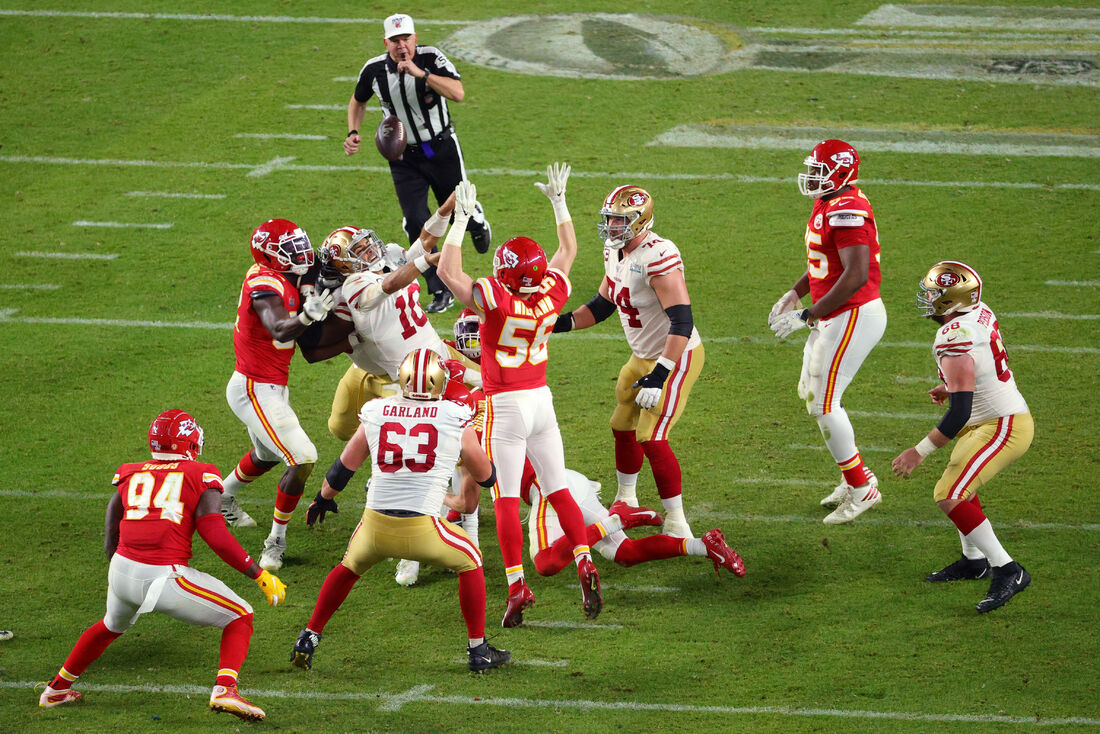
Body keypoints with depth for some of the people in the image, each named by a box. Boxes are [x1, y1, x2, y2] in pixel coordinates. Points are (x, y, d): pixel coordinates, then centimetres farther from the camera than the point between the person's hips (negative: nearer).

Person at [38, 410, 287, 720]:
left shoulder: (130, 477, 16)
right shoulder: (201, 477, 3)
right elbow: (216, 537, -8)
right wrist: (260, 576, -3)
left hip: (122, 572, 5)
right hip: (165, 579, -5)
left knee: (112, 626, 37)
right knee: (240, 619, 11)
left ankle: (56, 689, 48)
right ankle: (224, 689, -11)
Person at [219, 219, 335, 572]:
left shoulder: (284, 279, 5)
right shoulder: (265, 285, -24)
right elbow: (280, 331, -41)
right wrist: (307, 315, -60)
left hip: (270, 387, 10)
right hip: (256, 392, -10)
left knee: (268, 455, 32)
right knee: (302, 460, -15)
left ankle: (222, 499, 57)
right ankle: (276, 540, -2)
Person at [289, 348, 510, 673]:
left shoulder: (376, 413, 9)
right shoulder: (456, 418, 2)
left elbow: (342, 470, 18)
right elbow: (486, 476, 16)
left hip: (376, 527, 2)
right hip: (422, 530, -2)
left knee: (350, 567, 33)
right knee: (469, 561, 25)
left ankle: (309, 638, 32)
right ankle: (478, 650, 24)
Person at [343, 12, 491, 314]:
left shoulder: (431, 58, -19)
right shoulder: (374, 70, -9)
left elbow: (458, 93, -32)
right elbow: (358, 101, 12)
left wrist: (420, 73, -38)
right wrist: (353, 133, -4)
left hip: (442, 149, -2)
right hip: (404, 158, 2)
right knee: (416, 223, -8)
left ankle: (478, 224, 52)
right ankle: (441, 292, 3)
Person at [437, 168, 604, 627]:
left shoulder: (497, 300, -21)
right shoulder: (552, 294, -6)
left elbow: (447, 272, -13)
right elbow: (567, 251, 14)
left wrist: (461, 219, -9)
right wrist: (558, 201, 20)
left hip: (506, 405, -5)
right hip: (541, 399, 5)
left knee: (506, 500, -2)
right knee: (558, 490, 11)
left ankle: (517, 586, -5)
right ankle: (584, 563, 0)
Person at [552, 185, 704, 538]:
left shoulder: (659, 257, -28)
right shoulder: (615, 252, 2)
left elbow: (682, 322, -31)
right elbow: (602, 304, 18)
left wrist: (659, 375, -34)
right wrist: (562, 322, 3)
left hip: (676, 357, -10)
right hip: (642, 357, 10)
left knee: (652, 439, -15)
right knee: (623, 427, 21)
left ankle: (676, 526, -8)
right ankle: (626, 502, 44)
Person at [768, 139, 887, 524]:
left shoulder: (847, 212, -23)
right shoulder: (827, 205, 10)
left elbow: (856, 275, -29)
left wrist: (807, 316, -26)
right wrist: (795, 293, 16)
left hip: (854, 316, -11)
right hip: (837, 316, 11)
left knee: (823, 403, -6)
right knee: (810, 393, 18)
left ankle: (861, 489, 5)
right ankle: (856, 478, 27)